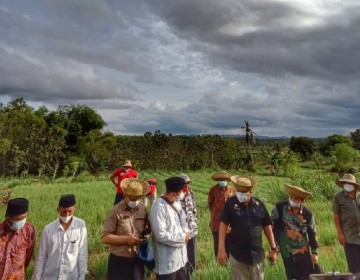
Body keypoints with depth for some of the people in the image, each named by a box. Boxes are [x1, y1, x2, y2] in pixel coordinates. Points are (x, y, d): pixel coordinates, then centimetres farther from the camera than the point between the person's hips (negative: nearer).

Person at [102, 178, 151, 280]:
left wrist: (145, 232, -4)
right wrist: (126, 239, -20)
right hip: (119, 262, -4)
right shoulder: (116, 211, -13)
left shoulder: (143, 209, 0)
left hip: (138, 261, 4)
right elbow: (105, 238, -13)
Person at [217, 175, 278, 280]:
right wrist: (221, 250, -15)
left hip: (257, 255, 3)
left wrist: (273, 249, 4)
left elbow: (267, 227, 5)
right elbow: (223, 225, -10)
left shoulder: (259, 204, -1)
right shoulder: (230, 203, -9)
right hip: (237, 255, -2)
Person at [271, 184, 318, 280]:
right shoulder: (279, 207, -12)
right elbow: (273, 226, -6)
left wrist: (314, 252, 4)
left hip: (303, 251, 1)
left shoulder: (307, 213, -8)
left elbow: (312, 233, 2)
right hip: (287, 250, -1)